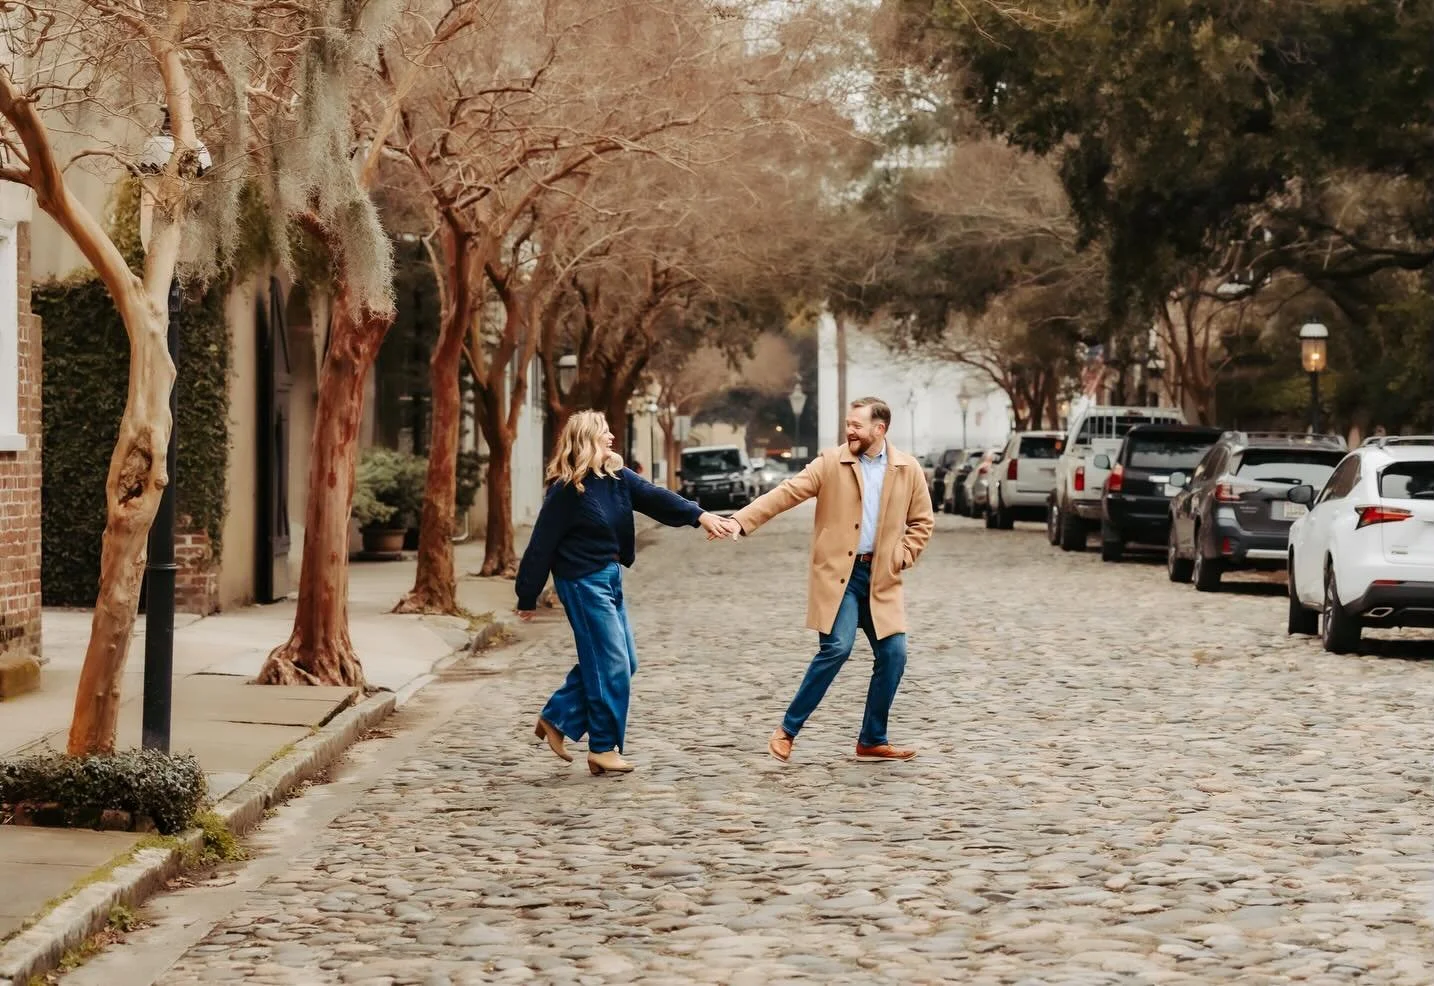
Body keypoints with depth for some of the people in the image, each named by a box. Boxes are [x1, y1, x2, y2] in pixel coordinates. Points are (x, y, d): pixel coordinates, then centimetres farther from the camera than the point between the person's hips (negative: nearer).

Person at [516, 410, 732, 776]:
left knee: (623, 661, 13)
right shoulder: (566, 491, -16)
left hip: (609, 578, 9)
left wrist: (698, 515, -21)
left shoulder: (618, 478, 5)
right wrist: (527, 599, -9)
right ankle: (603, 749, 6)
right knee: (611, 664, -5)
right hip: (583, 581, -9)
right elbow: (541, 545, -12)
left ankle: (556, 719, 21)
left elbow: (654, 497, -5)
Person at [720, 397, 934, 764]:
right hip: (838, 573, -4)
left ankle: (872, 741, 13)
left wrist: (902, 557, 1)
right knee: (837, 648, -17)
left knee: (893, 655, -1)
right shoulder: (831, 463, -3)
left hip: (881, 578, 4)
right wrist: (740, 521, -21)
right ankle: (788, 729, -3)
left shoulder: (908, 469, 4)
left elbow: (922, 521, 14)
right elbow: (785, 494, -10)